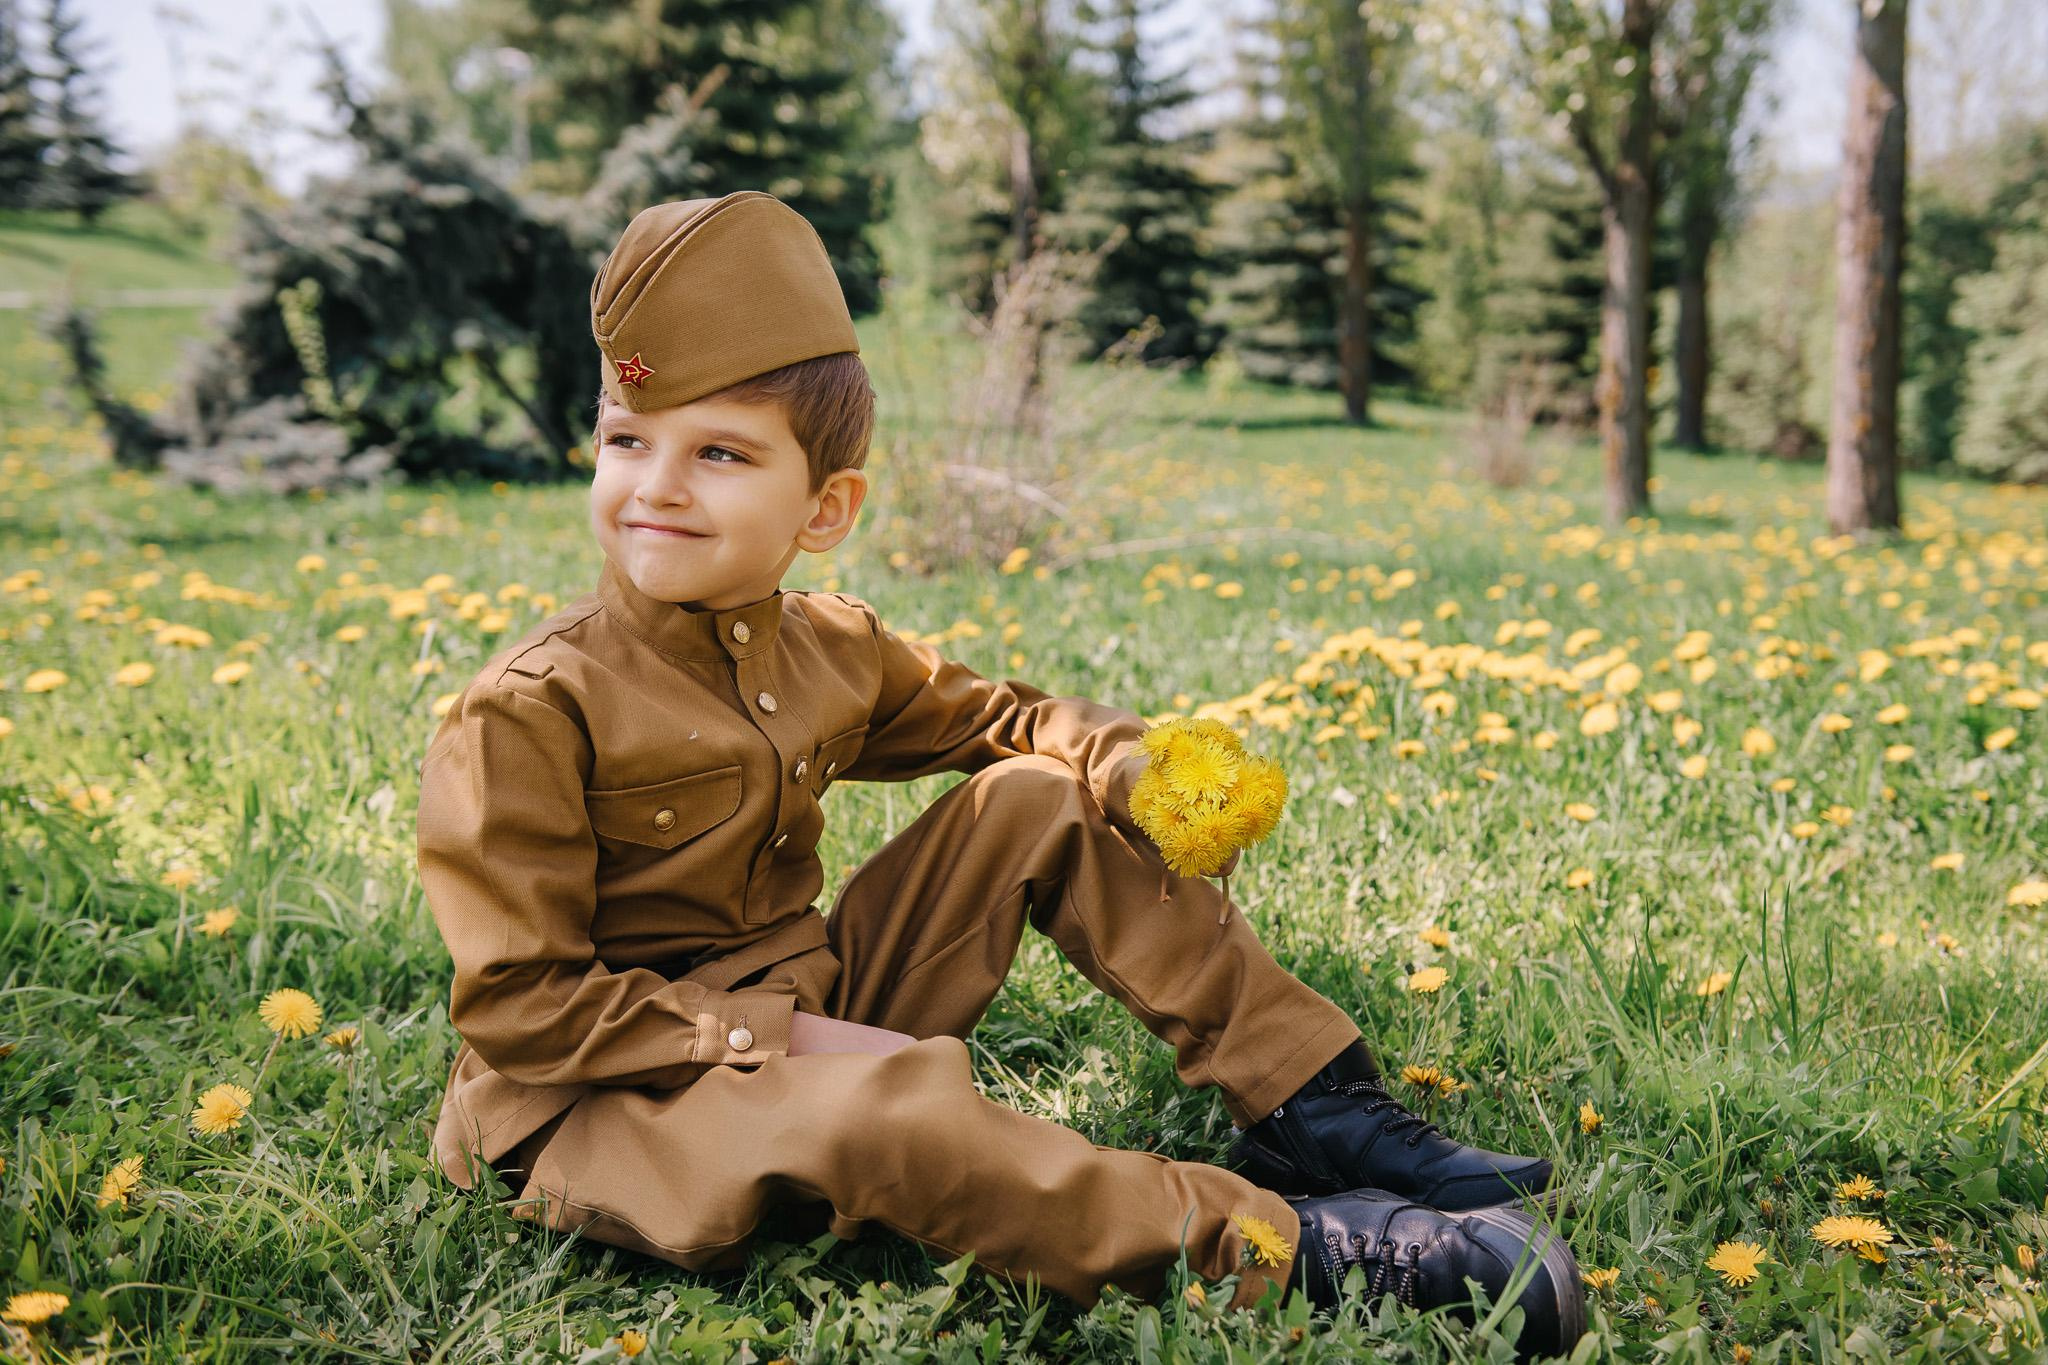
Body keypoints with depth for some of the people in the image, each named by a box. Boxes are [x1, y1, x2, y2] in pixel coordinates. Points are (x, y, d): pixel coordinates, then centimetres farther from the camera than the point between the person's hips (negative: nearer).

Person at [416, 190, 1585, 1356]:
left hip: (808, 1010, 7)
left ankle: (1313, 1109, 0)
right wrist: (779, 1037, -25)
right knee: (880, 1114, -41)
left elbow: (996, 717, 16)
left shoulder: (829, 650, 1)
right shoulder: (527, 712, -19)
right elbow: (519, 1006, -19)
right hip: (594, 1101, -7)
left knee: (1043, 800, -1)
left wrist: (1124, 756, -7)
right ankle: (1282, 1242, -29)